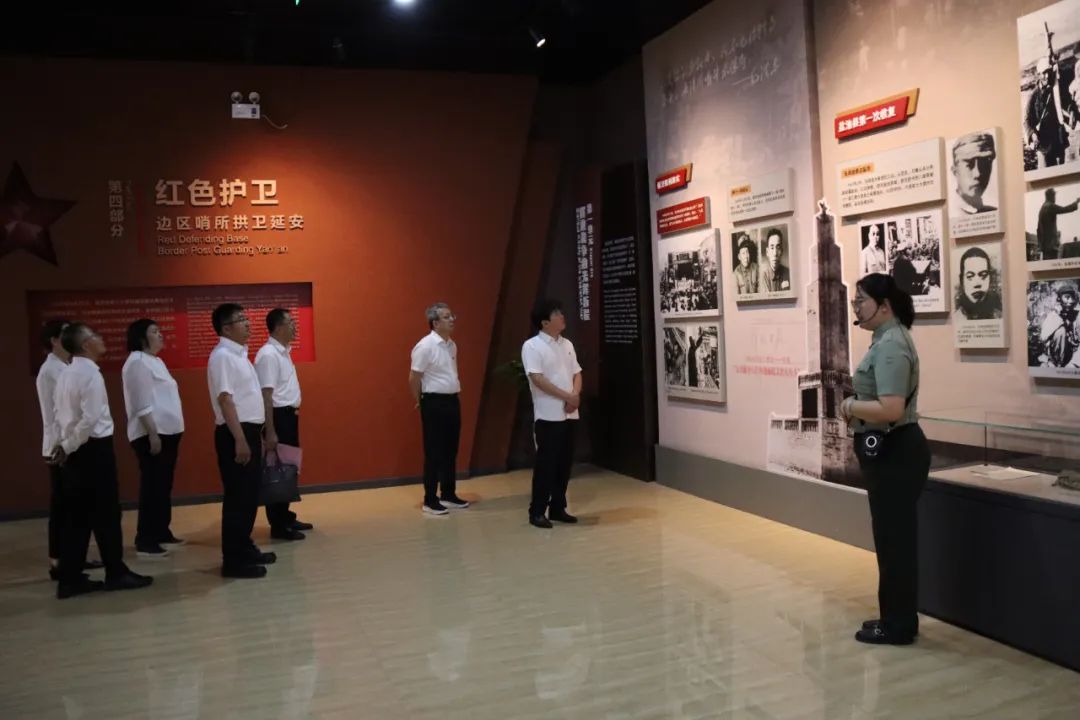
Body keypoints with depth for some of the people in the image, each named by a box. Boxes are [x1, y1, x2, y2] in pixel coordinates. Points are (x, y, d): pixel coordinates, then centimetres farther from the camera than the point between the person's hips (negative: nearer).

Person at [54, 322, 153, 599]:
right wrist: (70, 446, -10)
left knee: (77, 515, 12)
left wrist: (68, 445, 12)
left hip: (75, 451, 8)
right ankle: (116, 573, 12)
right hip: (94, 449, -8)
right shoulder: (91, 373, -15)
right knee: (106, 513, 2)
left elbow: (61, 415, 13)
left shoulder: (65, 374, 11)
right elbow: (91, 418, -21)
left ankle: (71, 578, 16)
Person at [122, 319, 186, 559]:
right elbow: (142, 404, -19)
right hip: (152, 434, -10)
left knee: (164, 485, 15)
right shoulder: (138, 363, -13)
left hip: (167, 431, 10)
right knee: (152, 486, -7)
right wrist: (153, 434, -23)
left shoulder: (155, 361, 17)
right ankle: (145, 540, -3)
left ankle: (161, 532, 24)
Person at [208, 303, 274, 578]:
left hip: (249, 429, 10)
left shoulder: (239, 354, 15)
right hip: (235, 433, -10)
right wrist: (239, 440, -24)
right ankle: (233, 560, 2)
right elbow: (226, 400, -20)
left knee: (249, 495, 16)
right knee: (238, 497, -5)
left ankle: (244, 548, 27)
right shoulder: (222, 356, -14)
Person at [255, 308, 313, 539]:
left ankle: (286, 517, 27)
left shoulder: (283, 351, 13)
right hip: (278, 416, -10)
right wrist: (270, 432, -25)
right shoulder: (268, 355, -18)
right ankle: (278, 525, 5)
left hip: (289, 415, 10)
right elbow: (266, 395, -22)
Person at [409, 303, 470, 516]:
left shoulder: (452, 345, 10)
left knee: (450, 451, 14)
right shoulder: (425, 346, -15)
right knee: (434, 453, -2)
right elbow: (414, 378, -13)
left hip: (452, 401, 8)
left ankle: (448, 495, 25)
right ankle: (430, 500, 7)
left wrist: (454, 397, 15)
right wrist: (420, 401, -2)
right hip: (434, 403, -8)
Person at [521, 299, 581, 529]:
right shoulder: (532, 346, -9)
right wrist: (566, 396, -16)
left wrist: (575, 395, -8)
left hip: (570, 414, 7)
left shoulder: (567, 345, 13)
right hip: (548, 415, -7)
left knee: (565, 463, 10)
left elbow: (576, 374, 12)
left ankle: (558, 508, 21)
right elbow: (537, 379, -17)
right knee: (546, 463, -3)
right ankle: (537, 511, 6)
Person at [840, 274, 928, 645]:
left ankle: (898, 626, 14)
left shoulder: (890, 346, -21)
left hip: (895, 454, -11)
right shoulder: (887, 339, 12)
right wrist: (857, 407, 5)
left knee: (895, 538, 1)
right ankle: (896, 618, 30)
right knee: (893, 537, 18)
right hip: (889, 452, 11)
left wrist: (850, 407, -15)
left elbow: (891, 409, -31)